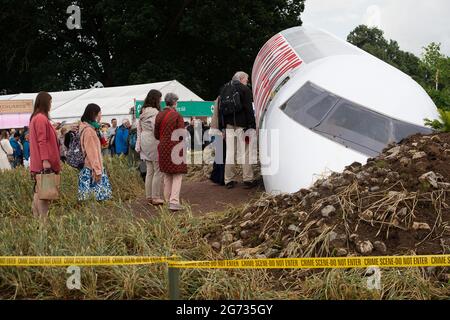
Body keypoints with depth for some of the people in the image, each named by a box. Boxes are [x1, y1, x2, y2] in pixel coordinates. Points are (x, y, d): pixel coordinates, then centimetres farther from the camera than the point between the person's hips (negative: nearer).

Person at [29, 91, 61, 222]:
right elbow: (42, 141, -19)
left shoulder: (35, 117, 17)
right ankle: (43, 221, -10)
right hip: (44, 163, -10)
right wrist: (45, 160, -22)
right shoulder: (41, 118, -13)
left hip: (38, 164, 10)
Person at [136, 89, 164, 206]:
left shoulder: (143, 112, 11)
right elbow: (156, 129, -19)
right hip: (153, 142, -9)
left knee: (149, 171, 13)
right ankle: (156, 197, -1)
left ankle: (149, 196, 17)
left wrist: (139, 145, 18)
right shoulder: (154, 112, -15)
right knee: (158, 171, -2)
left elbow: (139, 128, 15)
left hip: (144, 142, 9)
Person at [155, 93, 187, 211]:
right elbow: (182, 134, -13)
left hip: (163, 148, 5)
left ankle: (168, 200, 19)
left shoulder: (159, 115, 2)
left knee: (167, 176, 15)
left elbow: (156, 135, 7)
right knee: (177, 176, -1)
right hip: (176, 147, -5)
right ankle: (174, 202, -11)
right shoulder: (177, 115, -13)